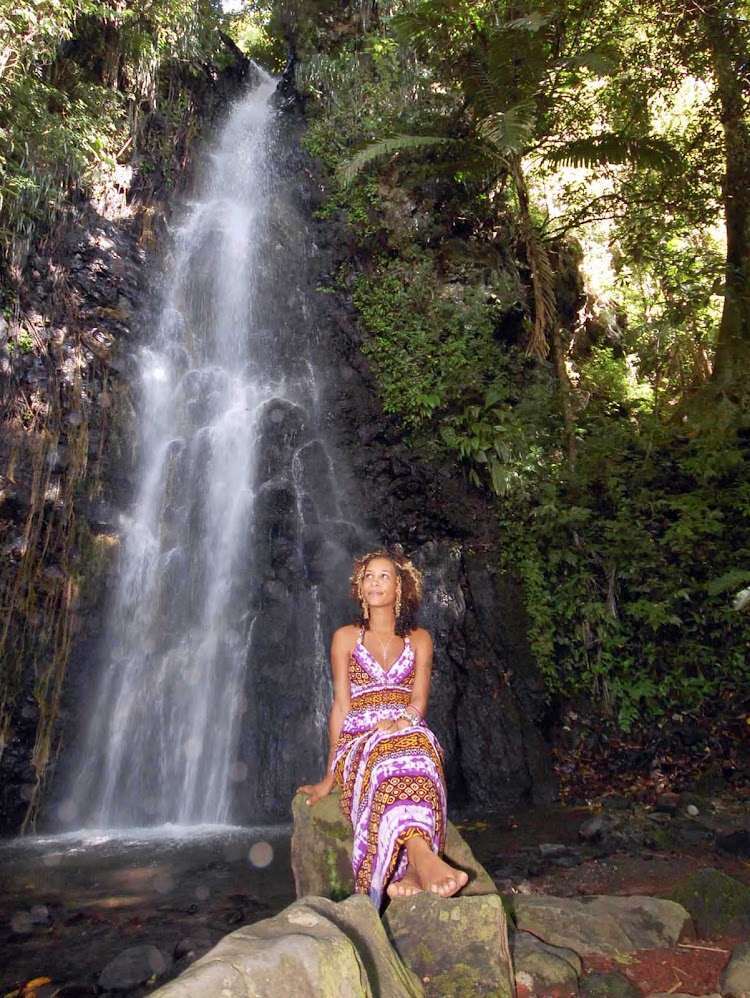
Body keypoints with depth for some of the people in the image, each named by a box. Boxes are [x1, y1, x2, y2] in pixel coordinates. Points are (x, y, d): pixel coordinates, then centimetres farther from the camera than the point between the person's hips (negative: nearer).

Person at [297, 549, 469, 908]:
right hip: (358, 742, -1)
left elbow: (419, 700, 4)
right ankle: (422, 857, -58)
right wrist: (330, 776, 0)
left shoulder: (419, 639, 16)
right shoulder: (346, 637, 12)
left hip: (412, 734, 1)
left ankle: (409, 872, -52)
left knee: (410, 747, -38)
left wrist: (400, 722, -20)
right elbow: (341, 705, 6)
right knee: (394, 752, -38)